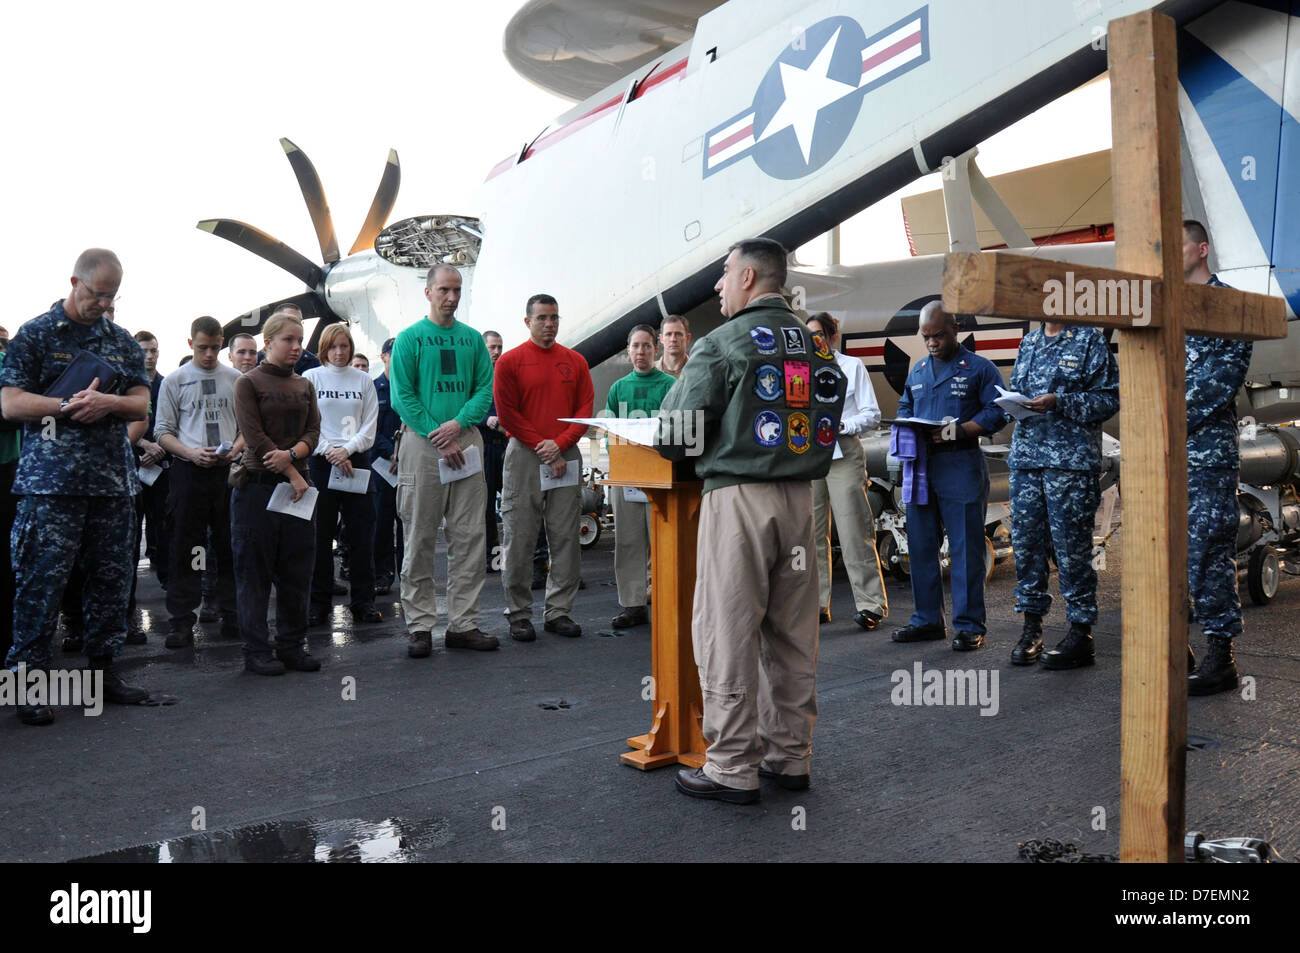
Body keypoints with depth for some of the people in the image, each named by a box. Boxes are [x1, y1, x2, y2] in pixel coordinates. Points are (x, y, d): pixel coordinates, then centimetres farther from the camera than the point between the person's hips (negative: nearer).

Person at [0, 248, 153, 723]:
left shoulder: (123, 342, 15)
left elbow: (142, 404, 11)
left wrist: (109, 402, -10)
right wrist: (70, 405, -16)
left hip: (113, 479, 5)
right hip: (51, 480, -4)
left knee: (111, 577, 8)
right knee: (41, 581, -3)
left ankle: (102, 668, 20)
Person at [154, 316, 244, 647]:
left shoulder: (235, 379, 8)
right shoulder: (175, 381, 5)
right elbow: (164, 432, 5)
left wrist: (235, 448, -8)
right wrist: (191, 453, -12)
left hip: (228, 470, 1)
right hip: (189, 471, -1)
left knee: (229, 546, 7)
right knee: (185, 548, 2)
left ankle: (231, 615, 15)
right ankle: (181, 622, 7)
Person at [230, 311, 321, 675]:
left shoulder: (305, 386, 14)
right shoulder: (248, 383, -2)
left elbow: (313, 432, 6)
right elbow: (255, 437, -10)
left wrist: (291, 454, -15)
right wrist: (293, 476, -14)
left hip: (297, 484, 5)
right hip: (258, 485, -5)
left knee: (298, 569, 7)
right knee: (255, 570, 2)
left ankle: (292, 645, 17)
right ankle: (256, 649, 10)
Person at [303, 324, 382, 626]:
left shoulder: (363, 380, 10)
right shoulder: (311, 378, 5)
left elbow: (369, 427, 5)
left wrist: (346, 449, -10)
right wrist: (330, 452, -12)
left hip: (356, 459, 2)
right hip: (320, 461, -1)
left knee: (361, 533, 1)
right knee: (319, 534, 0)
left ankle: (363, 601, 9)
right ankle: (318, 603, 8)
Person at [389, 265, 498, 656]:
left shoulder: (473, 339, 13)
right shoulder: (409, 338, 2)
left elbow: (486, 389, 7)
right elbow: (402, 396, -5)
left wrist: (459, 423, -12)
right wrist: (439, 438, -13)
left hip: (466, 441, 4)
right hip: (422, 442, -3)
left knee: (469, 538, 4)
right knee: (420, 539, 0)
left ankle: (464, 624, 11)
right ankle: (420, 627, 7)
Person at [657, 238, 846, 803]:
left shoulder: (722, 344, -7)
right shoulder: (816, 346, 11)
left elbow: (675, 435, -9)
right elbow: (826, 426, 17)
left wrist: (671, 442, 12)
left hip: (739, 497, -6)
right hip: (800, 496, 7)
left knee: (728, 634, 1)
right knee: (791, 634, 13)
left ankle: (732, 769, 7)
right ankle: (790, 756, 23)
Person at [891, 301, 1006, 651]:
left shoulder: (979, 368, 2)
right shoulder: (918, 371, 19)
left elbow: (997, 411, -5)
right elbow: (904, 406, 24)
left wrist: (957, 431, -18)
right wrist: (907, 427, 1)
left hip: (960, 467, -5)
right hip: (920, 465, 6)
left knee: (966, 549, -2)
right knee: (920, 545, 8)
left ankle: (969, 625, 5)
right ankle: (927, 620, 18)